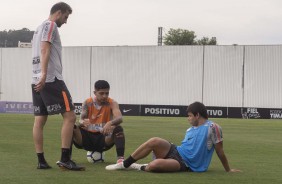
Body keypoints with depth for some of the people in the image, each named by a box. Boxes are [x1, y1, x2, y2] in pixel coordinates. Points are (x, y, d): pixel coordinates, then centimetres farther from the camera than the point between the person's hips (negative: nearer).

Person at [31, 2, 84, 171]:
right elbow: (45, 50, -16)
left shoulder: (40, 28, 25)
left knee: (39, 120, 5)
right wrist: (44, 74, -26)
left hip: (37, 81, 10)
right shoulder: (50, 25, -3)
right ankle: (65, 159, -11)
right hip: (51, 79, -10)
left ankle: (41, 161, 4)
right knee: (69, 116, -8)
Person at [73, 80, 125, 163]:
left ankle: (120, 159, -38)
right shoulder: (87, 103, -1)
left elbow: (120, 118, -24)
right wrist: (82, 122, -39)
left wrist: (110, 123, -47)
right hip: (88, 136, 1)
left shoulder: (112, 103, -6)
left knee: (118, 129, -29)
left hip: (103, 138, -1)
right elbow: (81, 120, -12)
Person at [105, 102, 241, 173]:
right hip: (176, 152, 7)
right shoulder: (190, 129, 15)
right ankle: (124, 164, -10)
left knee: (155, 165, -35)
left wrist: (228, 170, 1)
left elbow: (220, 151, -5)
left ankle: (141, 168, -1)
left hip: (186, 165, -7)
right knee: (155, 141, -21)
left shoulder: (212, 127, -9)